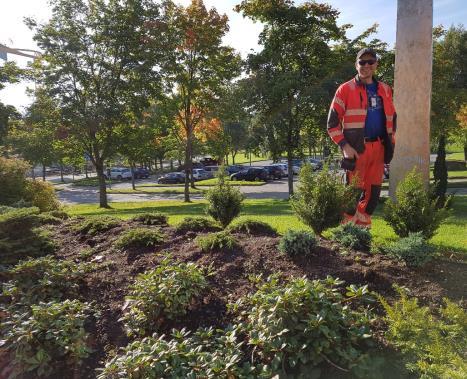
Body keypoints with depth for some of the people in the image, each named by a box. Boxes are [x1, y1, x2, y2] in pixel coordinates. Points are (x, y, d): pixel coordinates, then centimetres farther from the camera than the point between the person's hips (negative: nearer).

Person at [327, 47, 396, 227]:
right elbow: (332, 123, -3)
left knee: (374, 191, 8)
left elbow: (392, 117, 25)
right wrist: (344, 146, -12)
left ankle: (363, 226, 23)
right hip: (356, 149, -5)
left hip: (378, 148, 5)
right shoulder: (345, 89, -1)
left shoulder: (385, 90, 15)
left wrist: (391, 141, 15)